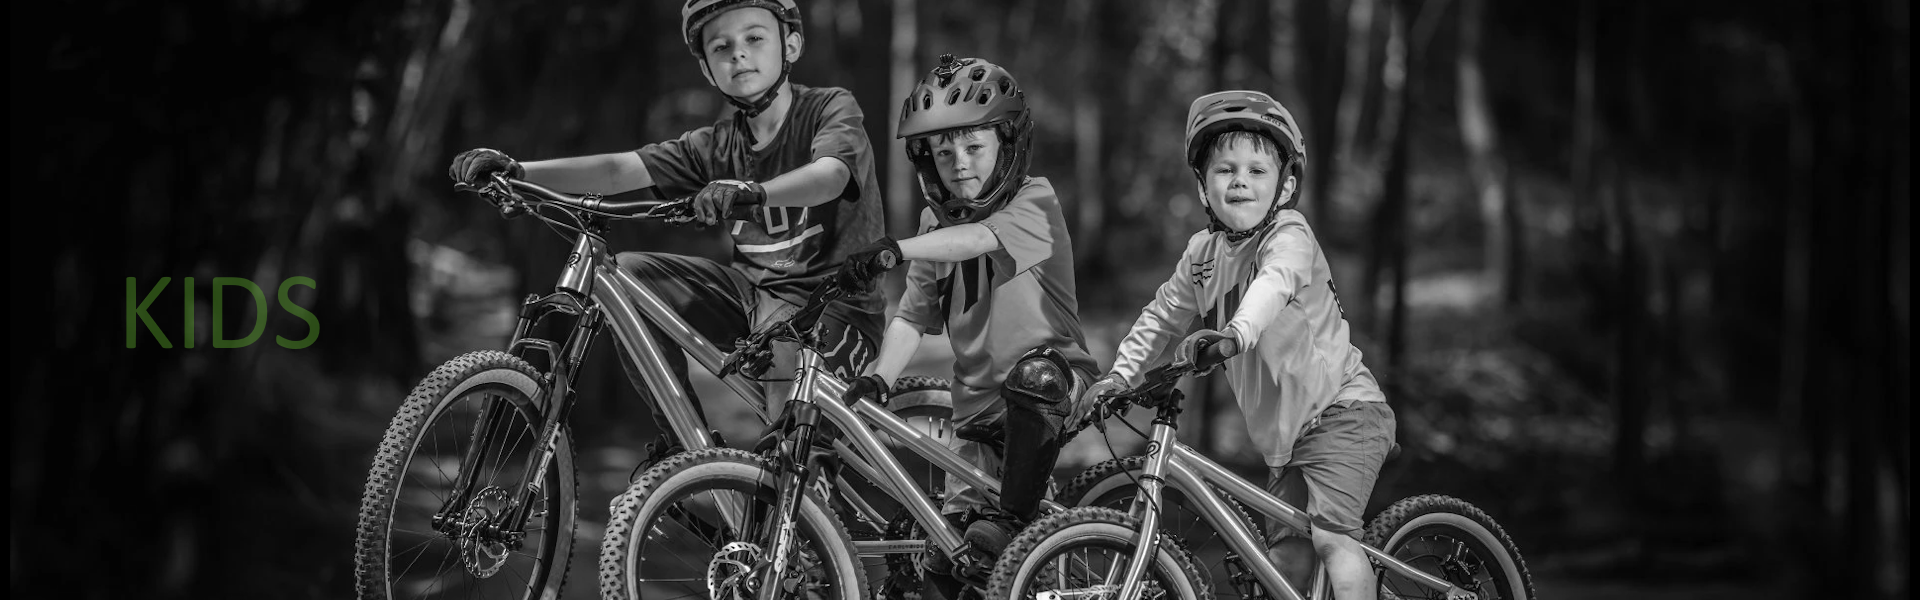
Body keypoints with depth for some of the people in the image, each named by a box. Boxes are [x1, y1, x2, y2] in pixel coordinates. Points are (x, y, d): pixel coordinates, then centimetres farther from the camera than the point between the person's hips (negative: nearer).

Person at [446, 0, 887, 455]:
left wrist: (752, 191, -51)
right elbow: (620, 169, -6)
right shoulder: (717, 145, 6)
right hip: (752, 288, 6)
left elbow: (829, 175, -31)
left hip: (833, 302, -6)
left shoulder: (831, 109, -7)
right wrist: (517, 171, -21)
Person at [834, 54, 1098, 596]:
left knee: (1032, 375, -40)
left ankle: (1012, 518, -25)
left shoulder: (1034, 203, -12)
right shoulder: (936, 222, 6)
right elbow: (912, 317, 3)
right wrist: (876, 378, -15)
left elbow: (979, 238, -33)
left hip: (1054, 384, -5)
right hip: (979, 405, 5)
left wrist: (895, 249, -48)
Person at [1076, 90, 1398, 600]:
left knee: (1331, 535, -23)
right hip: (1284, 431, 8)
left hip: (1343, 410, -8)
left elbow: (1274, 282, -39)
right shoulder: (1204, 253, 5)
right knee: (1287, 555, 6)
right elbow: (1163, 315, 19)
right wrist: (1121, 374, 9)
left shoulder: (1289, 236, -17)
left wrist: (1235, 333, -57)